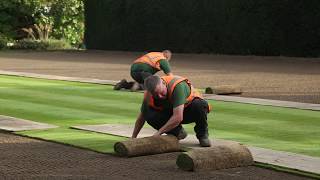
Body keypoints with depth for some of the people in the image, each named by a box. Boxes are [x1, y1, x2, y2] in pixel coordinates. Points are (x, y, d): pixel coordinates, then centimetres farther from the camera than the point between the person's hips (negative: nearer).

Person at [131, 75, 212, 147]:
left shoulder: (177, 86, -37)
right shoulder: (148, 95, -20)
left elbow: (178, 117, -40)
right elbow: (142, 117, -2)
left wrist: (159, 132, -34)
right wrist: (133, 138, 0)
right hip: (169, 113, 4)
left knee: (200, 105, -38)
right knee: (149, 116, -25)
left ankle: (202, 135, -10)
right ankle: (178, 132, 0)